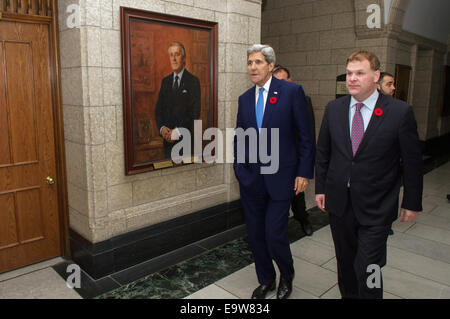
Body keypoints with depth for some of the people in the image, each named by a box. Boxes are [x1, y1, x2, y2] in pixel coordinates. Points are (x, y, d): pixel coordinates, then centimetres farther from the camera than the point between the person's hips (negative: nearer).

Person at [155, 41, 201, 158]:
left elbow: (195, 113, -11)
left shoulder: (193, 81, -5)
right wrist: (162, 128, -7)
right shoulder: (165, 81, 12)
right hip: (168, 140, 5)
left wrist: (178, 132, -16)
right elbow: (158, 110, 12)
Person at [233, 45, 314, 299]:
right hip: (251, 180, 5)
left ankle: (287, 275, 29)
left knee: (275, 235, -3)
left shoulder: (292, 92, -5)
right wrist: (240, 169, 3)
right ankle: (266, 280, 36)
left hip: (280, 178, -5)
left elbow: (305, 136, -6)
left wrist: (304, 173, -9)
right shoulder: (245, 99, 10)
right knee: (256, 235, 13)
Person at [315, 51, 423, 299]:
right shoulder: (334, 108, 2)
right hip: (339, 203, 4)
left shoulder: (400, 112, -9)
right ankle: (347, 295, 40)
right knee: (345, 263, 18)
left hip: (376, 208, -3)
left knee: (367, 269, -4)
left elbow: (412, 162, -3)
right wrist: (321, 188, 8)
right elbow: (322, 152, 9)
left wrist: (412, 203, 0)